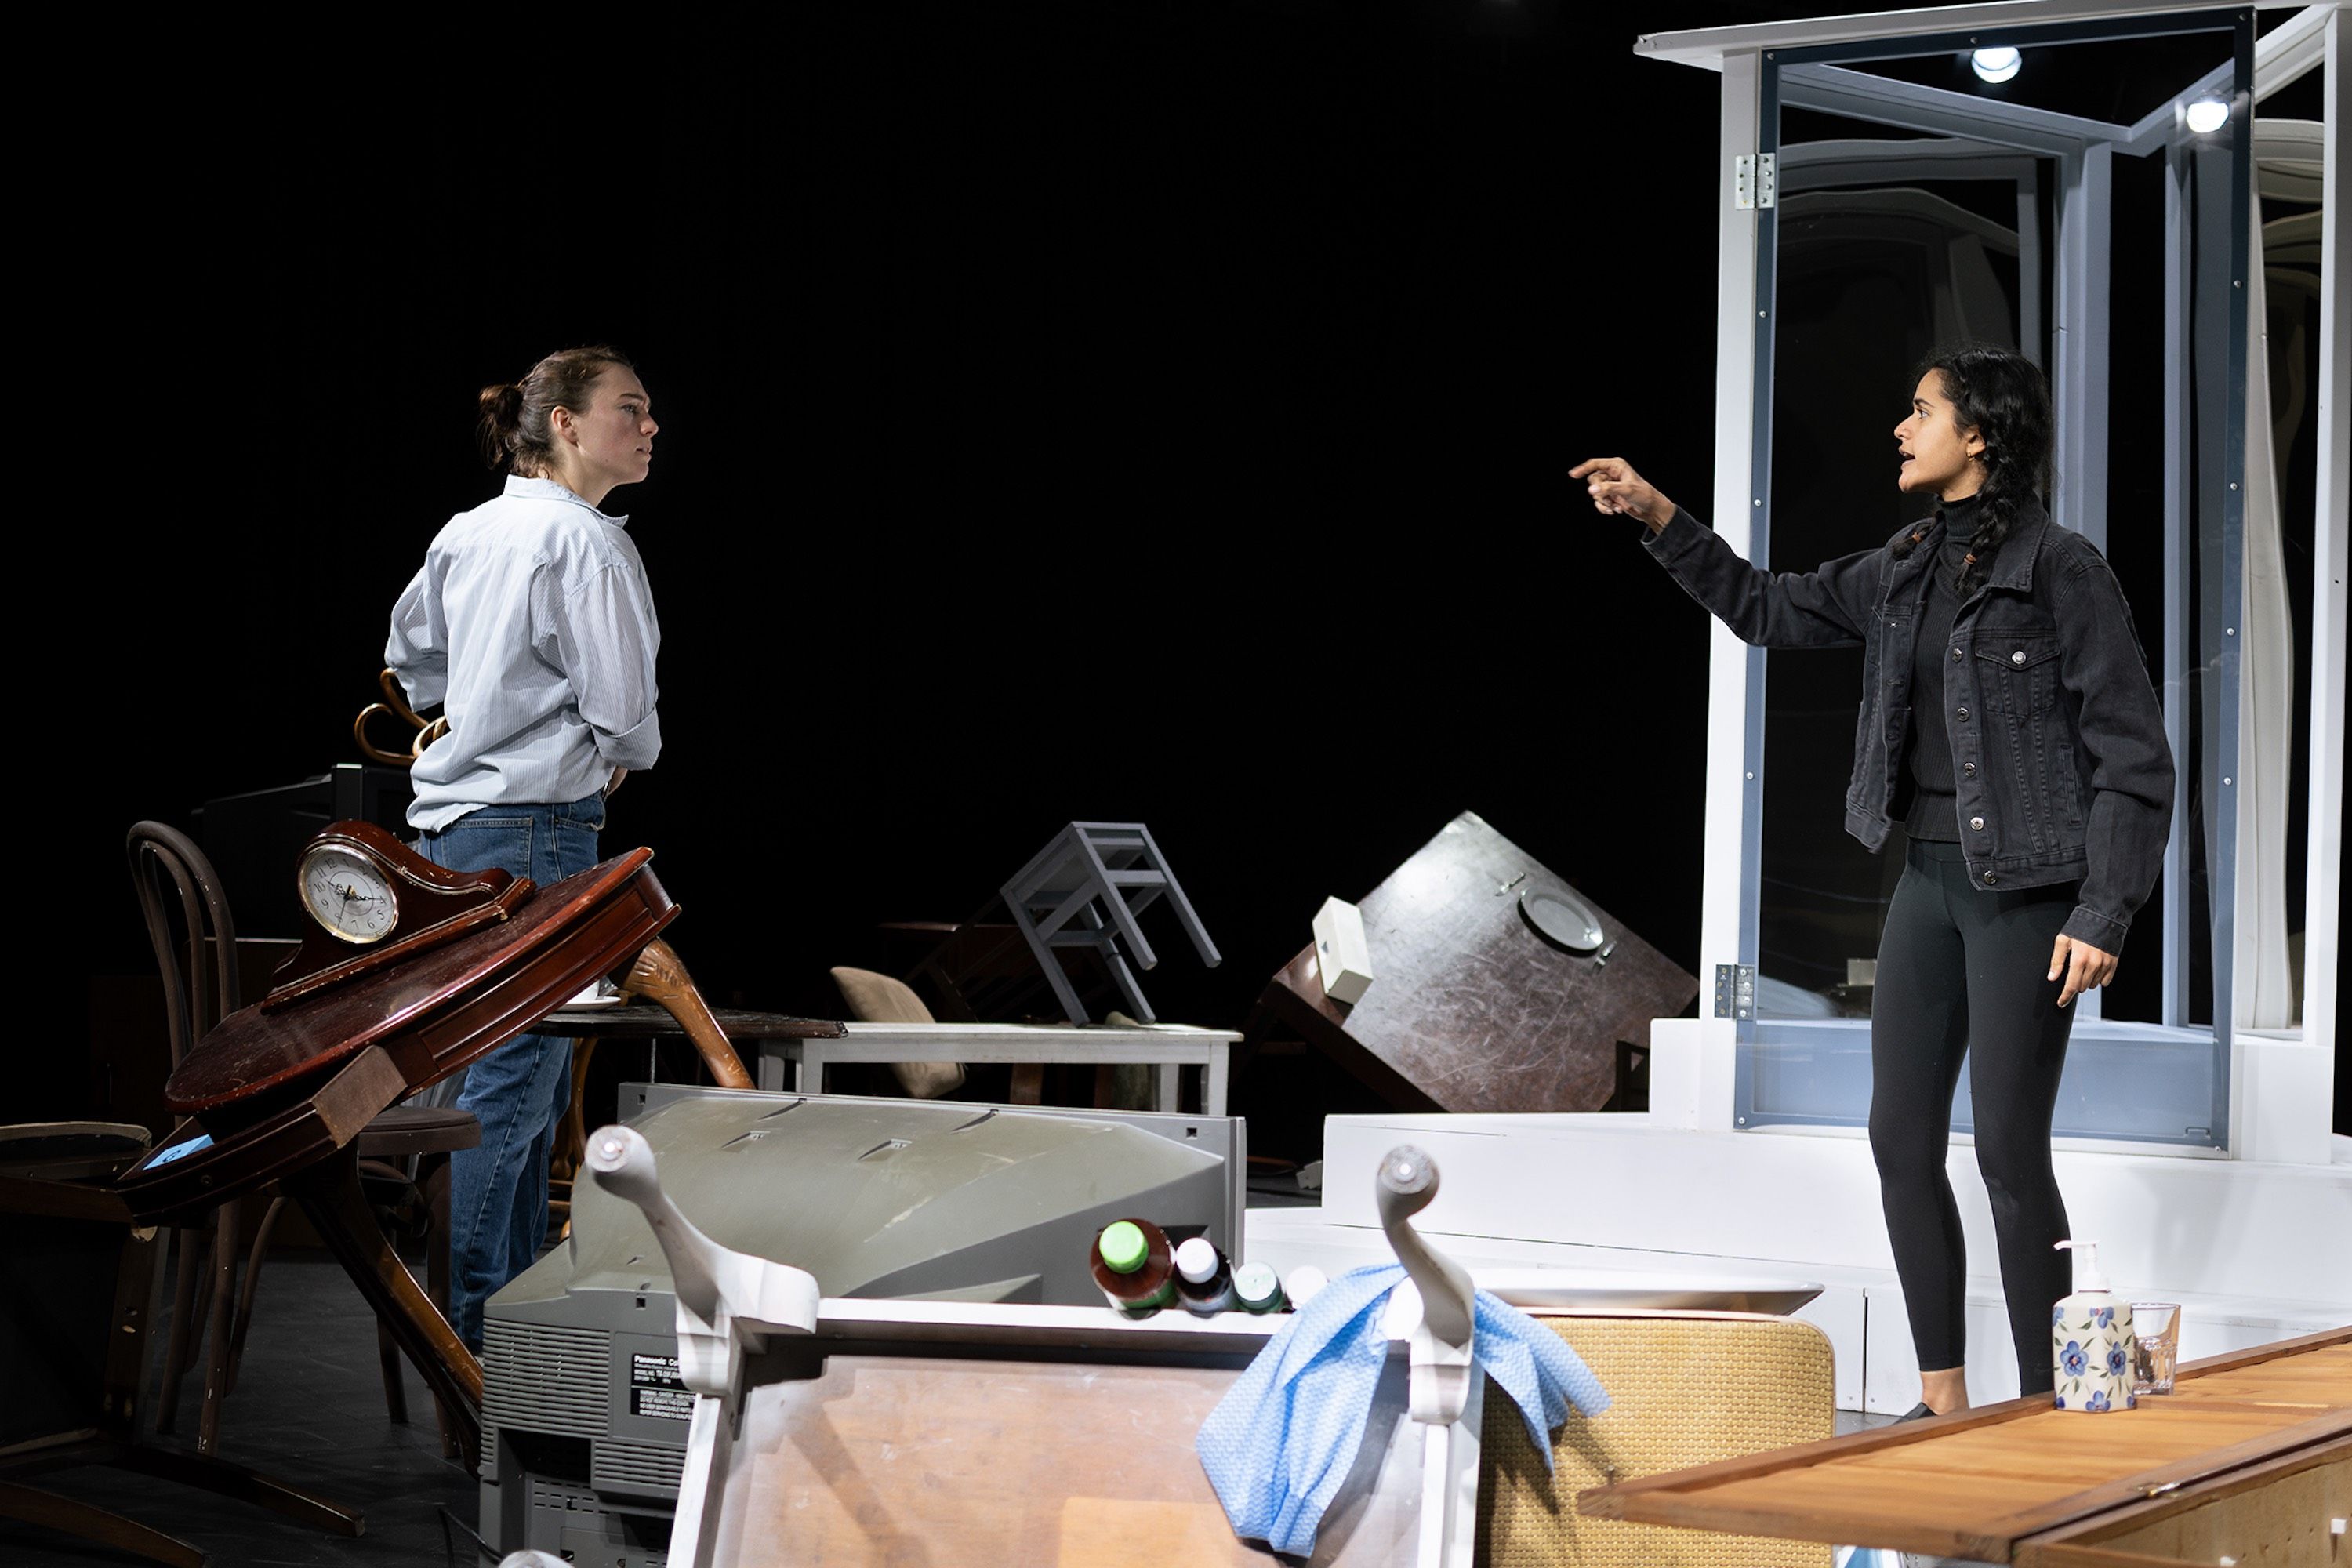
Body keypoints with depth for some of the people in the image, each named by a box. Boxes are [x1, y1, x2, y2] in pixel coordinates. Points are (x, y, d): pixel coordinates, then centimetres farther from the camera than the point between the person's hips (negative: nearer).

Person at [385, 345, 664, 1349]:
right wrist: (623, 755, 5)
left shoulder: (465, 532, 12)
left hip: (448, 823, 9)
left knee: (533, 1078, 16)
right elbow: (623, 712, -16)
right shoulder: (587, 543, -13)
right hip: (537, 828, -9)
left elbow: (410, 656, 26)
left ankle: (516, 1297, 22)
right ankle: (455, 1315, -5)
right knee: (513, 1082, -6)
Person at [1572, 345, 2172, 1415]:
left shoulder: (2060, 568, -11)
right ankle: (1942, 1400, 17)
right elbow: (1771, 609, 25)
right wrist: (1659, 517, 15)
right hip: (1928, 878, 7)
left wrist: (2102, 915, -16)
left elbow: (2132, 756, -11)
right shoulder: (1906, 570, 10)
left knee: (2008, 1149, -5)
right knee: (1901, 1136, 7)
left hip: (2027, 893, -7)